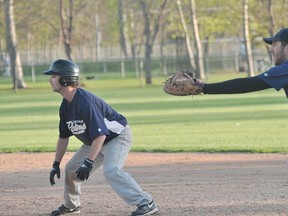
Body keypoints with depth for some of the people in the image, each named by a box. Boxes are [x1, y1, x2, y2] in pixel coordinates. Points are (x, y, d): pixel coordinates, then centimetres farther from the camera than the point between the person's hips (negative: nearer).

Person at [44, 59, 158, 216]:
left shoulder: (85, 101, -32)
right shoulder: (65, 106, -2)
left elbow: (100, 135, -36)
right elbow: (63, 137, 9)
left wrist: (89, 162, -40)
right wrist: (56, 164, 6)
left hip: (118, 136, -10)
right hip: (94, 142, 10)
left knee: (111, 170, -30)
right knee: (72, 168, 11)